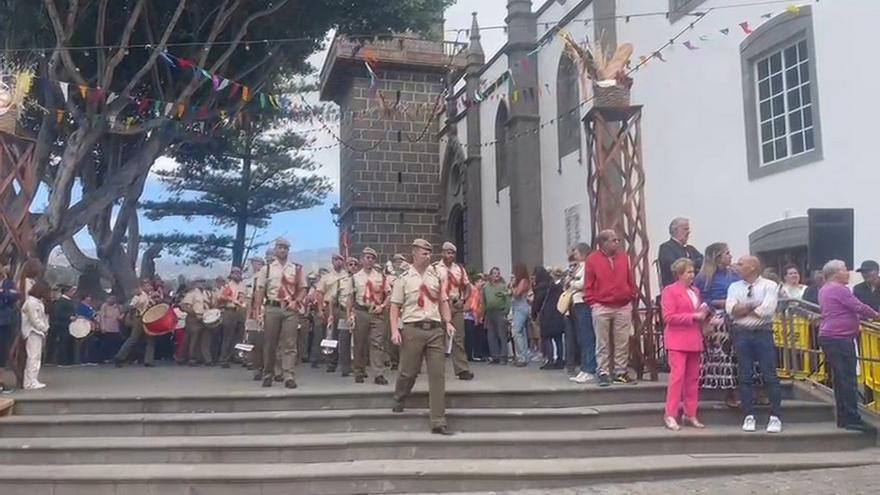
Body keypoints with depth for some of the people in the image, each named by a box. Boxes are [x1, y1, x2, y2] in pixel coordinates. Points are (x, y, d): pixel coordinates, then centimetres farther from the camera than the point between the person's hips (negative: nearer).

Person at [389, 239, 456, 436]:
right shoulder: (404, 278, 1)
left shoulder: (438, 275, 10)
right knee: (408, 371, 7)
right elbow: (395, 306, 1)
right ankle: (398, 400, 40)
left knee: (438, 375, -2)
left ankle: (438, 422, 1)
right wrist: (394, 330, -9)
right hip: (413, 329, -3)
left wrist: (448, 322, 3)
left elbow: (443, 301, 15)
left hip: (435, 329, 3)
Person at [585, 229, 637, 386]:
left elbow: (630, 280, 13)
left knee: (623, 343, 6)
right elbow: (588, 285, 1)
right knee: (602, 343, 2)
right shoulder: (593, 259, -1)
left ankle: (620, 373, 15)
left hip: (624, 307, 3)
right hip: (602, 308, -3)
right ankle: (603, 373, 9)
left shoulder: (624, 257, 8)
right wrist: (592, 302, -4)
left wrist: (631, 297, 7)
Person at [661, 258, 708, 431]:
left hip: (694, 341, 7)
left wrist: (703, 314, 5)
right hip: (678, 341, -7)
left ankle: (690, 415, 17)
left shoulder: (695, 291, 16)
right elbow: (668, 317, -14)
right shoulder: (670, 290, -5)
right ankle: (670, 415, -5)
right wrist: (693, 316, -16)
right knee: (677, 376, -11)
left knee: (693, 378, 9)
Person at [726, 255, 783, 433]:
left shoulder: (769, 286, -1)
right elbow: (731, 309, -5)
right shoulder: (734, 287, 10)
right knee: (745, 377, 5)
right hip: (741, 334, 3)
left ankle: (775, 417, 6)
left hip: (763, 333, -3)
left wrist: (743, 310, -4)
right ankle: (749, 416, 12)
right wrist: (754, 307, -10)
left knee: (770, 376, -1)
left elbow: (767, 310, -14)